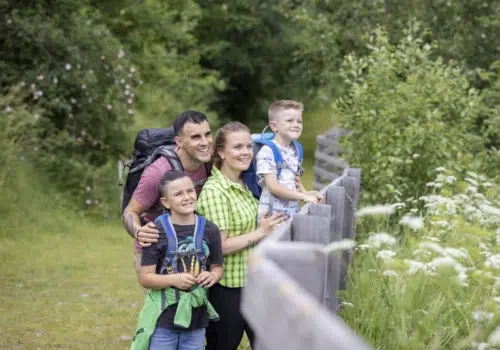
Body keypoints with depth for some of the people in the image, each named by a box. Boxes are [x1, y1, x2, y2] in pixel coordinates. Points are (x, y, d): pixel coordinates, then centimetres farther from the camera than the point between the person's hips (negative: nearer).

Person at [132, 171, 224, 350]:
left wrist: (213, 276, -12)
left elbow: (217, 267, 11)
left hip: (196, 319, 3)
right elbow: (145, 277, -9)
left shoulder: (209, 229, -1)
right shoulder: (157, 231, -10)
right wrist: (173, 279, -24)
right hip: (163, 320, -3)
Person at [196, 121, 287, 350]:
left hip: (253, 281, 8)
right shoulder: (214, 191, -19)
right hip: (227, 288, -8)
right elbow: (220, 246, -22)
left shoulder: (244, 185, 7)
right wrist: (260, 233, -18)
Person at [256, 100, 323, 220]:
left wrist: (305, 193, 0)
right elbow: (273, 187, -17)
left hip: (293, 212, 6)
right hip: (273, 213, -6)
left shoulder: (294, 151, 10)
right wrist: (303, 196, -18)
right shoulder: (267, 152, -12)